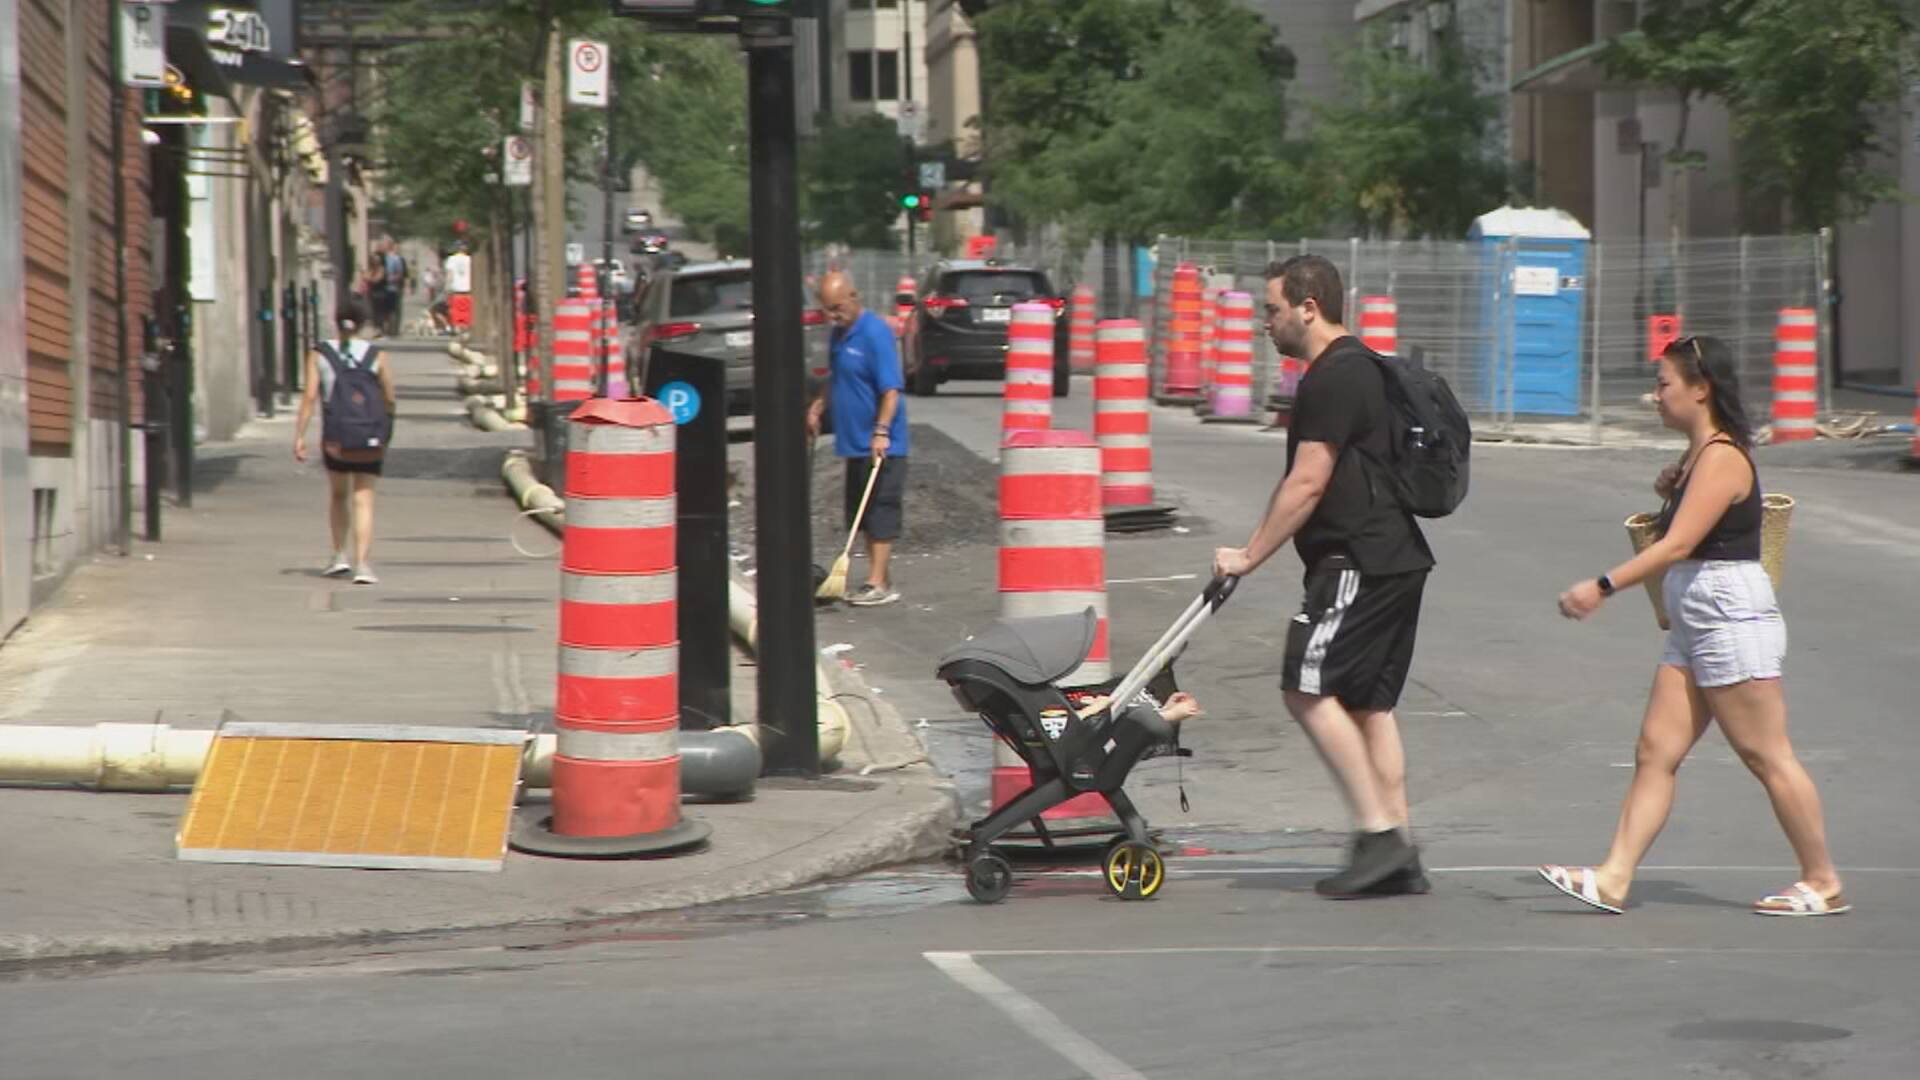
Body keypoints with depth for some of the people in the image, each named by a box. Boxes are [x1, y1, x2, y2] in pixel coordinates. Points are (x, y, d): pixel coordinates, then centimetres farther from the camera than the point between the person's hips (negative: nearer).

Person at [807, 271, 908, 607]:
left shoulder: (875, 333, -16)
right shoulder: (839, 334, 12)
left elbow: (891, 389, -21)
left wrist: (881, 431, -29)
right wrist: (818, 407, 15)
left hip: (879, 445, -9)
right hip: (854, 442, 9)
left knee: (880, 514, -6)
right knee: (863, 515, 12)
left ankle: (878, 584, -5)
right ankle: (881, 578, 18)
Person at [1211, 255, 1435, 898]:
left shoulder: (1333, 378, -13)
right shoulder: (1361, 368, 19)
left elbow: (1308, 484, -16)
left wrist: (1248, 556, -10)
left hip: (1361, 561, -11)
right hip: (1395, 557, 11)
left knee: (1309, 688, -11)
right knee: (1369, 702, 10)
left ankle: (1380, 834, -12)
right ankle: (1398, 860, 9)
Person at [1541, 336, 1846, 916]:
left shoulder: (1722, 457, -15)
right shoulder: (1700, 456, 16)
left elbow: (1678, 545, -23)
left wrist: (1602, 587, -25)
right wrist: (1672, 490, 9)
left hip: (1733, 623, -10)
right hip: (1695, 628, 10)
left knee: (1767, 756, -3)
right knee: (1655, 752, 3)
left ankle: (1823, 883, 7)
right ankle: (1613, 879, -1)